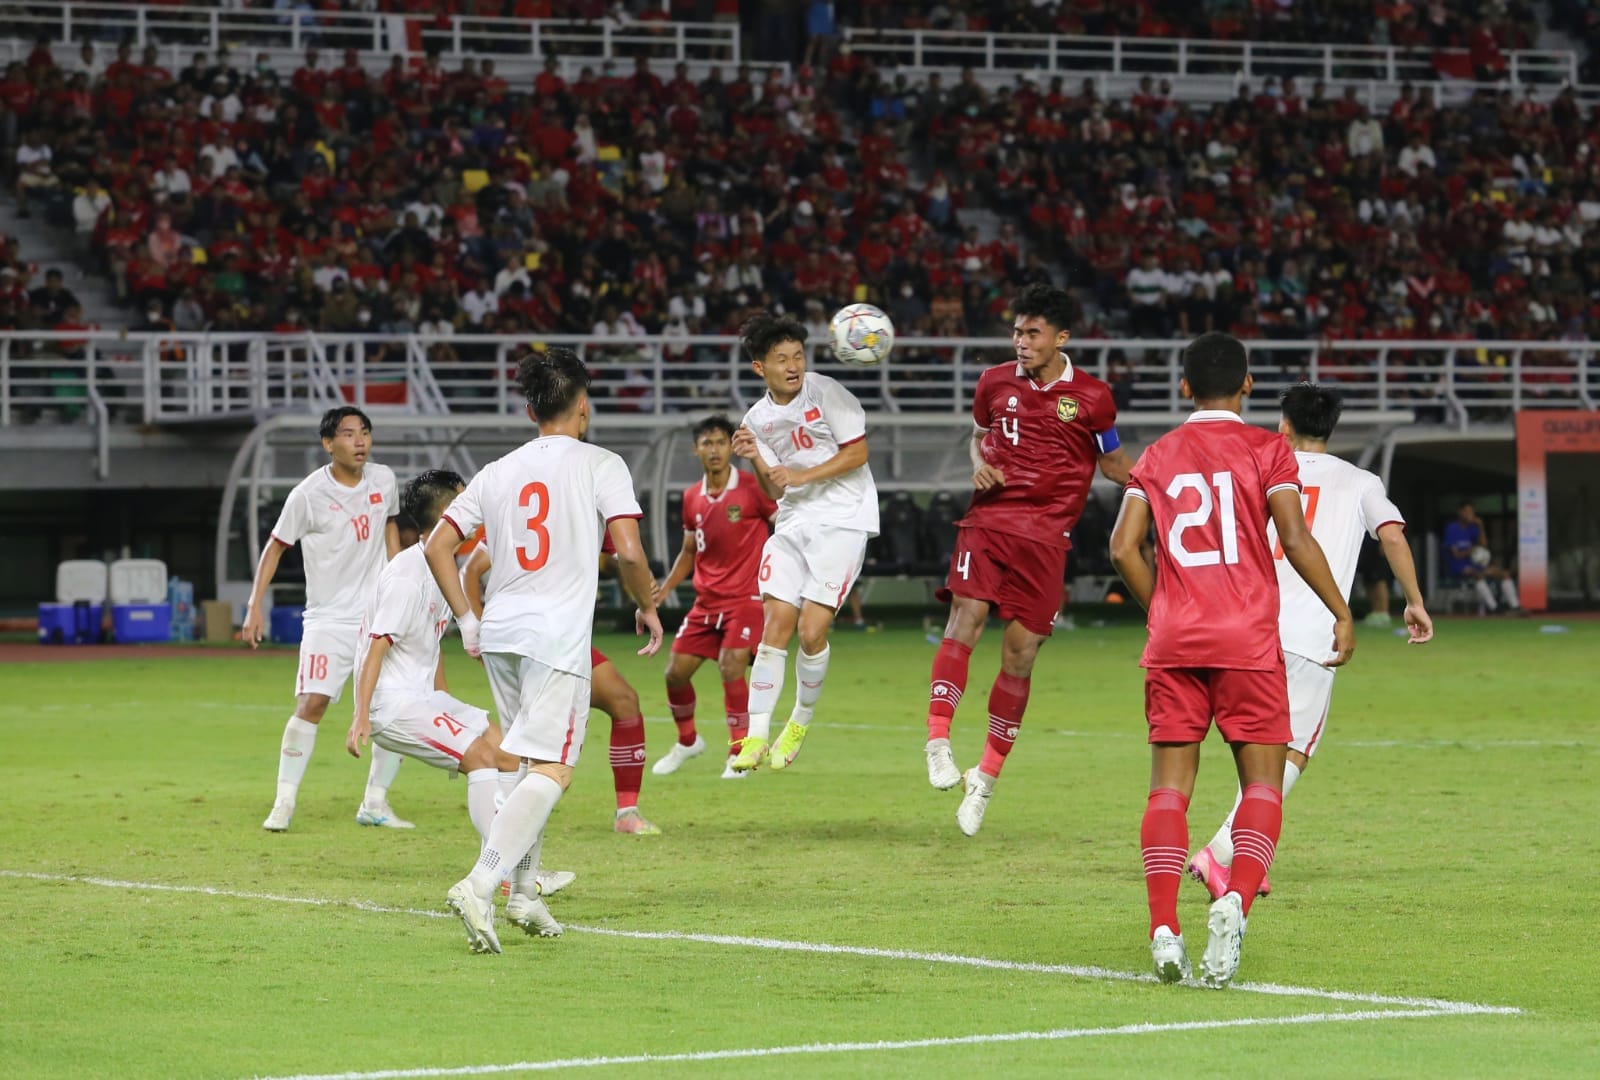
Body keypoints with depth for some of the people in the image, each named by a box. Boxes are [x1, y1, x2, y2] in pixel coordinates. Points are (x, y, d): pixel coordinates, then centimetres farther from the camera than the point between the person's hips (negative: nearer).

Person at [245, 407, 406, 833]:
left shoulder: (384, 480, 2)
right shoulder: (308, 495, -10)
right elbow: (275, 547, -1)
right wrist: (255, 606, -6)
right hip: (329, 618, -4)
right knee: (311, 703, -17)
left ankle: (374, 804, 10)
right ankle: (284, 804, -10)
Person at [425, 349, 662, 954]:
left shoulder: (499, 472, 13)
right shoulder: (601, 466, -1)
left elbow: (437, 546, 11)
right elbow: (629, 552, -11)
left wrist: (466, 621, 16)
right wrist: (648, 608, 6)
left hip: (499, 634, 6)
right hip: (558, 638, -6)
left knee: (537, 762, 21)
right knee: (551, 772, -8)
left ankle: (523, 892, 18)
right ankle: (479, 884, -26)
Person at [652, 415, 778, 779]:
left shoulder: (753, 488, -10)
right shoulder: (692, 498, 8)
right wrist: (666, 587, 7)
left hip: (746, 596, -6)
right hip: (706, 599, 6)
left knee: (731, 667, -20)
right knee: (676, 671, 4)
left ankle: (738, 754, -6)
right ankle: (687, 741, 30)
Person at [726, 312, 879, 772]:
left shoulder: (825, 392, -7)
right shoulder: (758, 418, 8)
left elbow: (857, 452, -8)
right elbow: (774, 490, 12)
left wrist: (802, 475, -15)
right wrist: (755, 458, -7)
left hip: (841, 521, -5)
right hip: (793, 523, 5)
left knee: (812, 630, -11)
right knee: (775, 625, -5)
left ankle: (801, 722, 11)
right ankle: (756, 736, -3)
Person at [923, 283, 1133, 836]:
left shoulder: (1091, 396, 2)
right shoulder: (995, 381, 8)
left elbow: (1113, 464, 14)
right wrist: (979, 467, 4)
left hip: (1047, 535, -1)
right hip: (989, 518, 1)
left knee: (1021, 654, -2)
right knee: (966, 616, -22)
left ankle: (986, 775, 10)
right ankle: (938, 739, -22)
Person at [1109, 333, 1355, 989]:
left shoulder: (1157, 456, 11)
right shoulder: (1266, 450, 2)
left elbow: (1124, 548, 4)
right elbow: (1296, 539, -8)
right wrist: (1342, 614, -1)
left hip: (1173, 641, 3)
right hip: (1248, 640, -3)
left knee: (1170, 783, 4)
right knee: (1262, 781, 3)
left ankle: (1164, 927, -9)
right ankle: (1236, 901, -22)